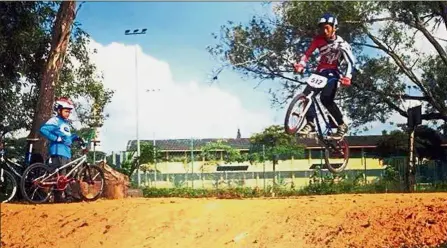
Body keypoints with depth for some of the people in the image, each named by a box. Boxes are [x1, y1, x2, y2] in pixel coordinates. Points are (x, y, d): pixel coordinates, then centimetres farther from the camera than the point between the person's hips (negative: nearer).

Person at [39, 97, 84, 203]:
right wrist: (57, 138, -20)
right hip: (58, 152, -9)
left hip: (67, 152, 9)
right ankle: (58, 197, -8)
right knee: (61, 175, -11)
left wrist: (77, 137, 17)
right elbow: (43, 130, -18)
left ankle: (69, 195, 14)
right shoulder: (55, 120, -5)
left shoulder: (66, 123, 22)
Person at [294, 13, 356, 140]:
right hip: (320, 71, 4)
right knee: (307, 94, -19)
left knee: (326, 98, -27)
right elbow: (307, 53, -12)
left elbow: (350, 61, -20)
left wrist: (347, 77, -37)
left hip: (333, 73, -4)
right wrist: (300, 65, -32)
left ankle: (342, 125, -13)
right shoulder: (318, 39, -4)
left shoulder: (341, 43, -13)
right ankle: (310, 124, -13)